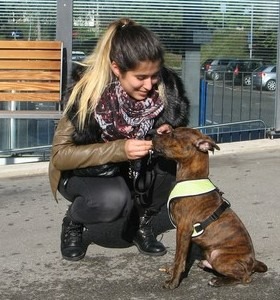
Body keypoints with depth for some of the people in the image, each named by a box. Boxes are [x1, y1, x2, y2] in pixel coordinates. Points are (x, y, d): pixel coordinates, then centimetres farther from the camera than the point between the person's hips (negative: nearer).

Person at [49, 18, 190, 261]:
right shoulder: (89, 93, -29)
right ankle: (73, 222, 1)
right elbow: (60, 154, -25)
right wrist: (119, 149, -38)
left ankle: (140, 223, 1)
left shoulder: (166, 86, -19)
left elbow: (179, 124, 0)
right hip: (85, 173, -4)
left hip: (136, 169, 4)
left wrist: (169, 133, -26)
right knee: (113, 199, -36)